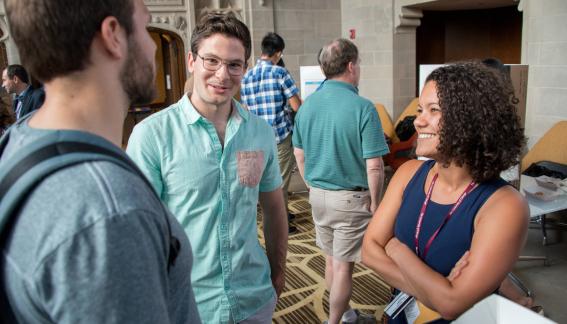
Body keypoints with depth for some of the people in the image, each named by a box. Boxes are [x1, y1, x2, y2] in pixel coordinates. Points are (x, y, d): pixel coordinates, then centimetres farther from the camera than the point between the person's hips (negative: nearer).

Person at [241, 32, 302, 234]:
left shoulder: (246, 77, 7)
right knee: (281, 180, 4)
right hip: (281, 134, -6)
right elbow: (297, 106, -11)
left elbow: (246, 110, 12)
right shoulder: (280, 73, -10)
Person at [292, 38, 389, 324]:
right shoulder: (362, 108, -19)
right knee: (343, 266, 7)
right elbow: (374, 166, -19)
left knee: (331, 260, 21)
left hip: (318, 195, 6)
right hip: (351, 198, -6)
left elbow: (299, 154, 8)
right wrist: (375, 203, -6)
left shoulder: (307, 105, -1)